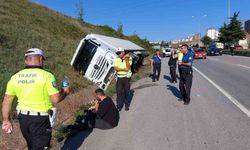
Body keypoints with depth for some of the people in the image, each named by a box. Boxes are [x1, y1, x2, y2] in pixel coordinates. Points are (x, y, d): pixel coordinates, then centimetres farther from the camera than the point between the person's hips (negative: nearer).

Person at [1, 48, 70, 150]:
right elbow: (56, 99, -17)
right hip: (40, 119, -6)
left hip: (23, 117, 6)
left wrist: (6, 120, 15)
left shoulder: (15, 77, 2)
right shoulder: (46, 75, -15)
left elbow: (7, 101, 5)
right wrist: (65, 92, 3)